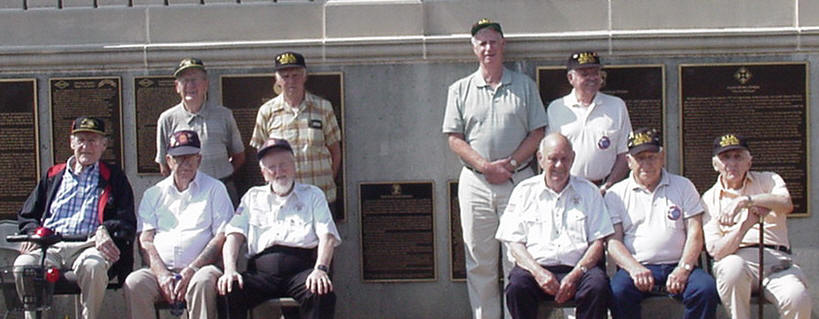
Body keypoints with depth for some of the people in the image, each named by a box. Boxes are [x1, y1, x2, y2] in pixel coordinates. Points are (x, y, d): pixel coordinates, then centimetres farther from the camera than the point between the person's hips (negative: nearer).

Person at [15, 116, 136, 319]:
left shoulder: (114, 178, 22)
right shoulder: (53, 176, 30)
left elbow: (127, 222, 11)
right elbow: (27, 216, 27)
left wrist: (104, 231, -12)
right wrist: (34, 232, 2)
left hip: (88, 246, -2)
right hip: (50, 245, 2)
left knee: (93, 266, -39)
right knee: (23, 264, -33)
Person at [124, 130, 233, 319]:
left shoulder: (214, 189, 13)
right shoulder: (153, 194, 20)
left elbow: (222, 238, 3)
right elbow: (145, 240, 9)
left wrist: (192, 270, -11)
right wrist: (162, 274, -10)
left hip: (199, 269, -2)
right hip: (161, 271, 2)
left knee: (204, 281, -36)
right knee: (134, 283, -29)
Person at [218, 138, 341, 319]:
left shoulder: (313, 195, 19)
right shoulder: (253, 197, 24)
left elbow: (327, 236, 5)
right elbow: (234, 236, 12)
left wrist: (320, 269, -15)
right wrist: (230, 270, -8)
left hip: (300, 270, -1)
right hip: (261, 273, 1)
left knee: (322, 294, -35)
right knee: (229, 290, -30)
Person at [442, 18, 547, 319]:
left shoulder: (524, 85, 8)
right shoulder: (460, 90, 9)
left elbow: (537, 133, 4)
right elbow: (454, 138, 3)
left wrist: (509, 163, -9)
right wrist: (485, 166, -11)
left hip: (517, 181, -1)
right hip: (475, 183, 1)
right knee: (480, 264, 3)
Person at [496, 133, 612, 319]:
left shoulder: (588, 192, 14)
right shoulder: (524, 191, 14)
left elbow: (597, 243, 7)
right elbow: (514, 243, 7)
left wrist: (575, 275, -11)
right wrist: (538, 272, -11)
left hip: (578, 270, 0)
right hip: (536, 267, 0)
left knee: (598, 286, -32)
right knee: (517, 286, -33)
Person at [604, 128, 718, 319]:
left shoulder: (683, 187, 16)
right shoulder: (616, 194, 13)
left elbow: (695, 233, 7)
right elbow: (613, 241, 3)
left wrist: (683, 269, -11)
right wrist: (635, 269, -17)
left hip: (677, 267, 1)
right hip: (637, 267, -1)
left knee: (706, 289, -29)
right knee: (618, 292, -33)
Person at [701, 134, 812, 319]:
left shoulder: (768, 180, 17)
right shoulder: (709, 199, 13)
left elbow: (787, 204, -9)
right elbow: (716, 251, -1)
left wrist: (745, 200, -20)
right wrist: (745, 225, -17)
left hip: (775, 257, 1)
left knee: (797, 297, -32)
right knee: (732, 267, -38)